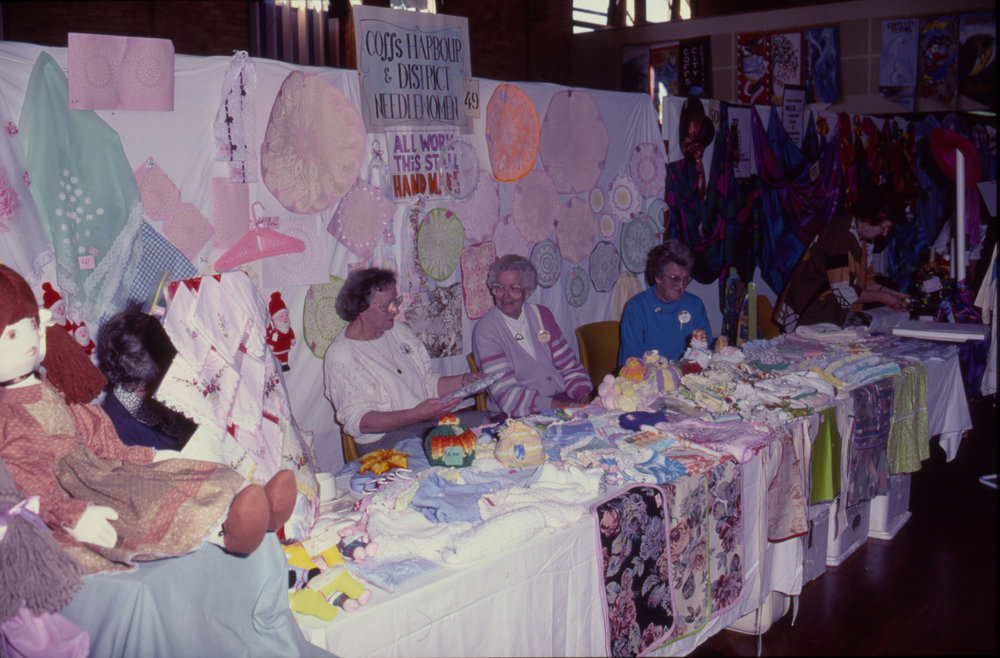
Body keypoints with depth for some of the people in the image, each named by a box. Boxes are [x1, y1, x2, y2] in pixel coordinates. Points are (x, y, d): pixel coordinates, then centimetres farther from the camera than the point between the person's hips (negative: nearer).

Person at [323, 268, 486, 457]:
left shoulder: (400, 332, 17)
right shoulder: (340, 354, -8)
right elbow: (357, 422, -16)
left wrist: (465, 380, 3)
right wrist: (416, 415, -27)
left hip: (429, 421, 8)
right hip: (384, 440, -8)